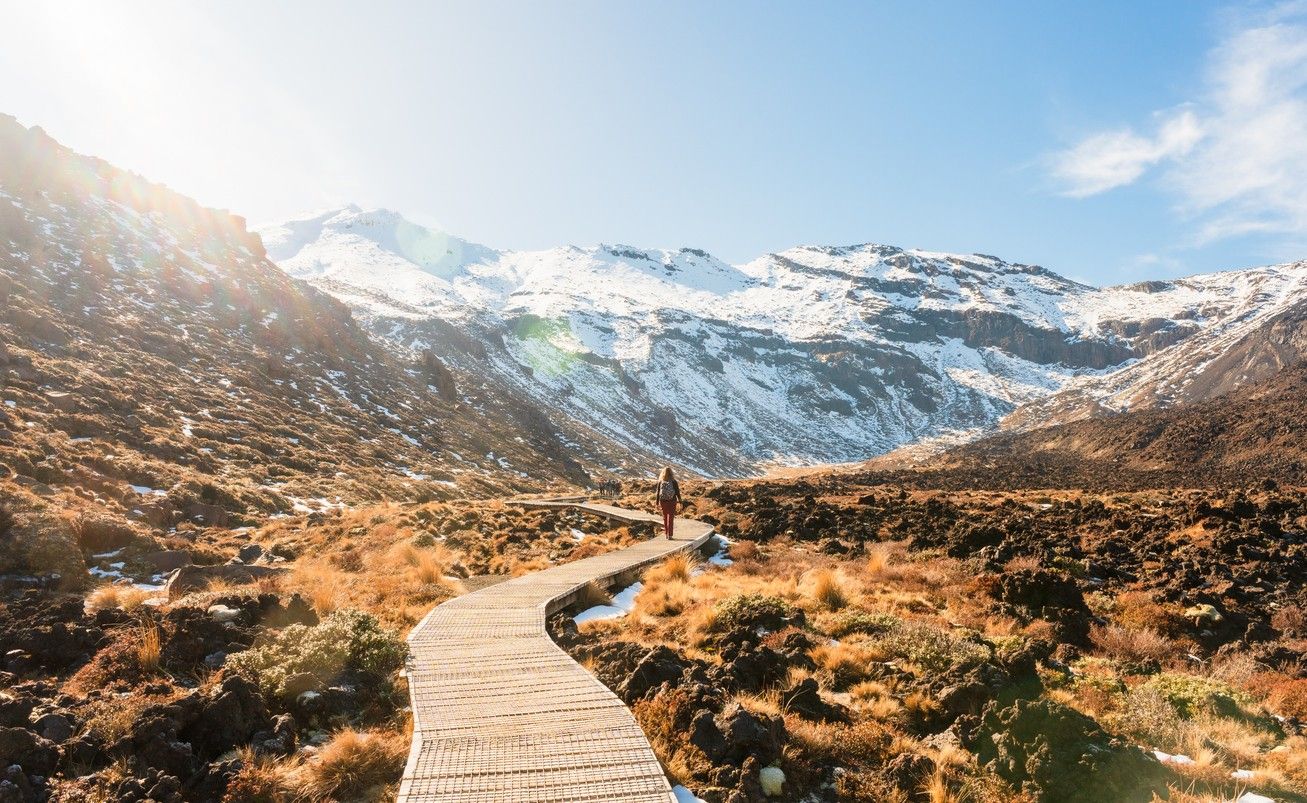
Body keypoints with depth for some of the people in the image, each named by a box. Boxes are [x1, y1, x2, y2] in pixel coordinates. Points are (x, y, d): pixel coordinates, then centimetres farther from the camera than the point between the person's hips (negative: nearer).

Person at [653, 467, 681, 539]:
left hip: (663, 502, 2)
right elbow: (677, 492, -7)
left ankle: (666, 534, 22)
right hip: (672, 501, -2)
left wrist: (657, 503, 4)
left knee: (665, 517, 17)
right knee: (670, 518, 4)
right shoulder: (674, 481, -10)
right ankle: (670, 535, -1)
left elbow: (657, 493, -3)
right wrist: (680, 501, 2)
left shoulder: (660, 481, -5)